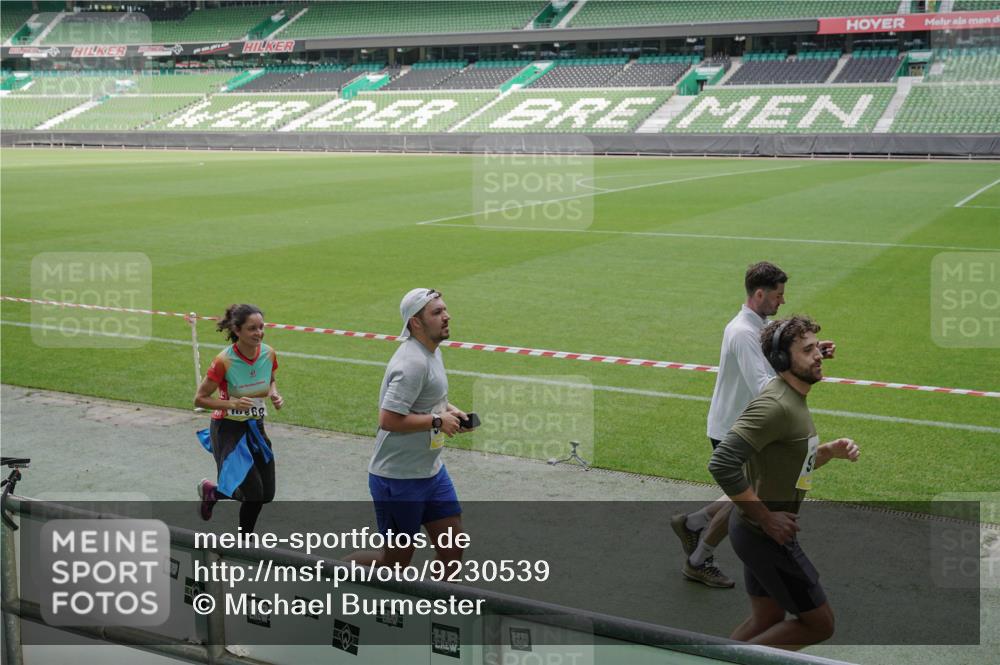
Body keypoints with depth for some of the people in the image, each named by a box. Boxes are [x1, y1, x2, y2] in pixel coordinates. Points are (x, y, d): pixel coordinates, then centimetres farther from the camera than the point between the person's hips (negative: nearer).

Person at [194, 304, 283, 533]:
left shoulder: (268, 354, -6)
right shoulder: (224, 361, -22)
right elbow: (200, 399, -14)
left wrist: (275, 394, -7)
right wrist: (232, 404, -28)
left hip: (255, 428, 6)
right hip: (228, 429, -6)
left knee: (267, 495, 7)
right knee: (254, 493, -11)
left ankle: (212, 492, 32)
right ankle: (211, 490, 20)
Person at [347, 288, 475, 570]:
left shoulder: (432, 351, 8)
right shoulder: (413, 362, -24)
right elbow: (389, 419, -30)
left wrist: (449, 409, 6)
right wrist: (437, 420, -21)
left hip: (431, 471, 9)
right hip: (398, 480, -9)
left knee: (452, 547, 9)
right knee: (396, 560, 6)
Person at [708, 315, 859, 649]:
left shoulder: (794, 399, 9)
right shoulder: (775, 405, -23)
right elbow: (722, 464, -31)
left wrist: (831, 450, 0)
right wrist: (766, 519, -24)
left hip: (766, 531, 10)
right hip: (766, 535, -10)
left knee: (767, 620, 20)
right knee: (819, 624, 0)